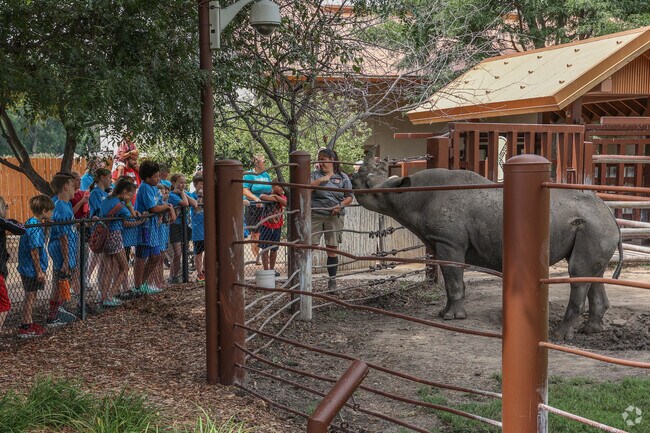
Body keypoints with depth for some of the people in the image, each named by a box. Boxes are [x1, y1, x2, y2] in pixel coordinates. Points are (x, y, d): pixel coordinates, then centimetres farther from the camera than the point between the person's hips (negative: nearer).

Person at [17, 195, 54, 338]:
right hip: (31, 269, -9)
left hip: (27, 268, 9)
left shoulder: (30, 223, 9)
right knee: (30, 297, -1)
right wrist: (39, 271, -20)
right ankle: (26, 327, 6)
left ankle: (29, 323, 27)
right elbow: (34, 250, -23)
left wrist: (46, 228, 7)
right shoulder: (35, 227, -21)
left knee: (31, 296, 17)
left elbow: (42, 242, 20)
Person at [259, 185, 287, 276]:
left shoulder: (283, 197, 5)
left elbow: (284, 203, -17)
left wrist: (275, 196, -15)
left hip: (277, 227, 3)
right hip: (266, 226, -3)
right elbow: (262, 197, -29)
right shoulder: (267, 194, -4)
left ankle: (272, 269, 22)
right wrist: (275, 198, -18)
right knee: (265, 249, -1)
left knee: (274, 249, 11)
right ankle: (266, 270, 4)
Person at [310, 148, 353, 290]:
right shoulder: (315, 175, 7)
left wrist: (341, 205, -11)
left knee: (332, 249, 7)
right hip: (315, 215, -1)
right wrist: (320, 180, -14)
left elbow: (349, 197, 7)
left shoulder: (342, 177, 9)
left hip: (334, 217, 1)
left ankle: (332, 281, 16)